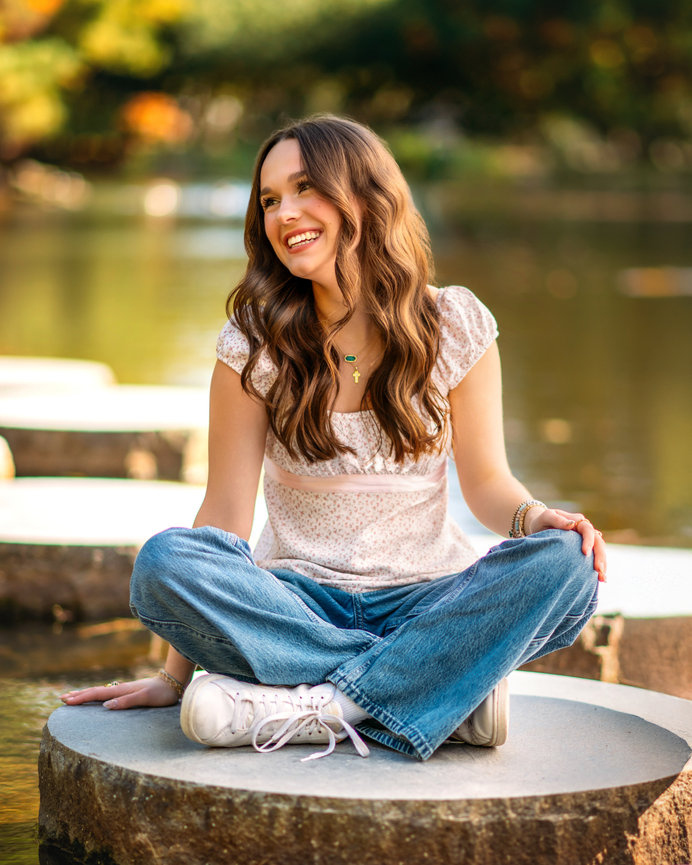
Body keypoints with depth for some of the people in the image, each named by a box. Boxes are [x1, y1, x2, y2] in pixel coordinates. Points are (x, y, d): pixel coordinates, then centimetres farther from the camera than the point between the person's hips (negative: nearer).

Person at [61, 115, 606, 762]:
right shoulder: (255, 342, -2)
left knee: (564, 565, -29)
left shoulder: (455, 325, 0)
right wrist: (176, 677, -6)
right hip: (299, 601, 0)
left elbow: (486, 480, 4)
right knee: (163, 562, -30)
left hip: (427, 599, 0)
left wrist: (533, 517, -20)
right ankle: (450, 688, -29)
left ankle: (313, 708, -30)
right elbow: (226, 509, -4)